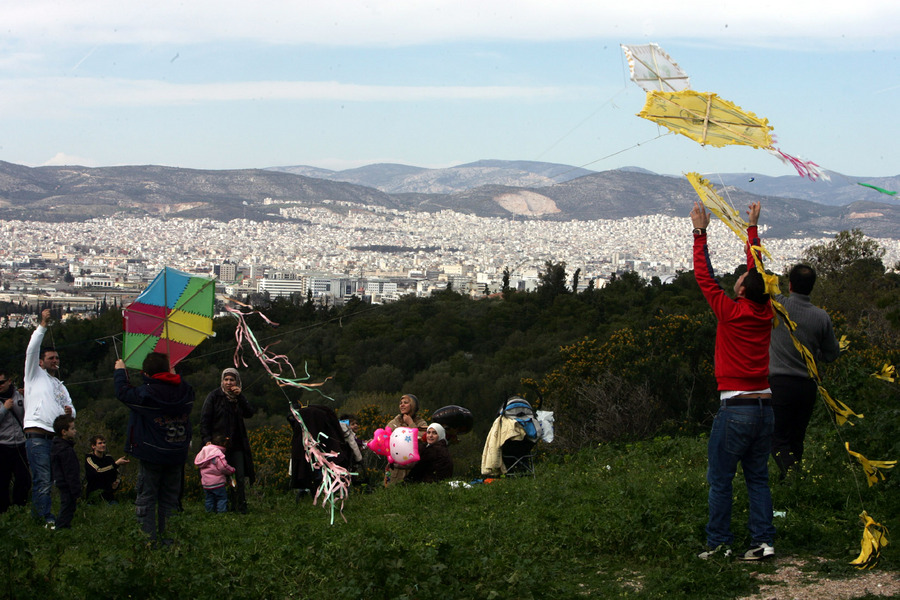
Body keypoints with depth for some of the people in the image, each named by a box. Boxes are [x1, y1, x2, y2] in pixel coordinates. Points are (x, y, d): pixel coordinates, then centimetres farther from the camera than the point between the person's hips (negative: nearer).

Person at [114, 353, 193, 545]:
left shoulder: (146, 392, -16)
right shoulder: (185, 390, -3)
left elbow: (122, 392, -2)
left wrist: (120, 371, 16)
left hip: (152, 454, -4)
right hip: (178, 456, 4)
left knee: (147, 497, 3)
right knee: (169, 498, 13)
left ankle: (149, 538, -1)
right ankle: (168, 537, 13)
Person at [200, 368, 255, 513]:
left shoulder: (239, 397, 12)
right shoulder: (215, 396, 0)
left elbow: (249, 414, -3)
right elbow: (204, 419, -3)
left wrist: (240, 397, -12)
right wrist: (207, 439, -13)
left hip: (237, 444, 3)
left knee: (239, 477, -2)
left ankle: (240, 506, 5)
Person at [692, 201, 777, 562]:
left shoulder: (731, 313, -11)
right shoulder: (766, 313, 3)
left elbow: (704, 276, -4)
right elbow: (757, 270, 16)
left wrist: (700, 233, 2)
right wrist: (752, 228, 25)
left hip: (736, 407, -6)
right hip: (765, 406, 6)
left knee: (720, 479, 3)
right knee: (758, 477, 10)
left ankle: (718, 542, 6)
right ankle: (763, 541, 7)